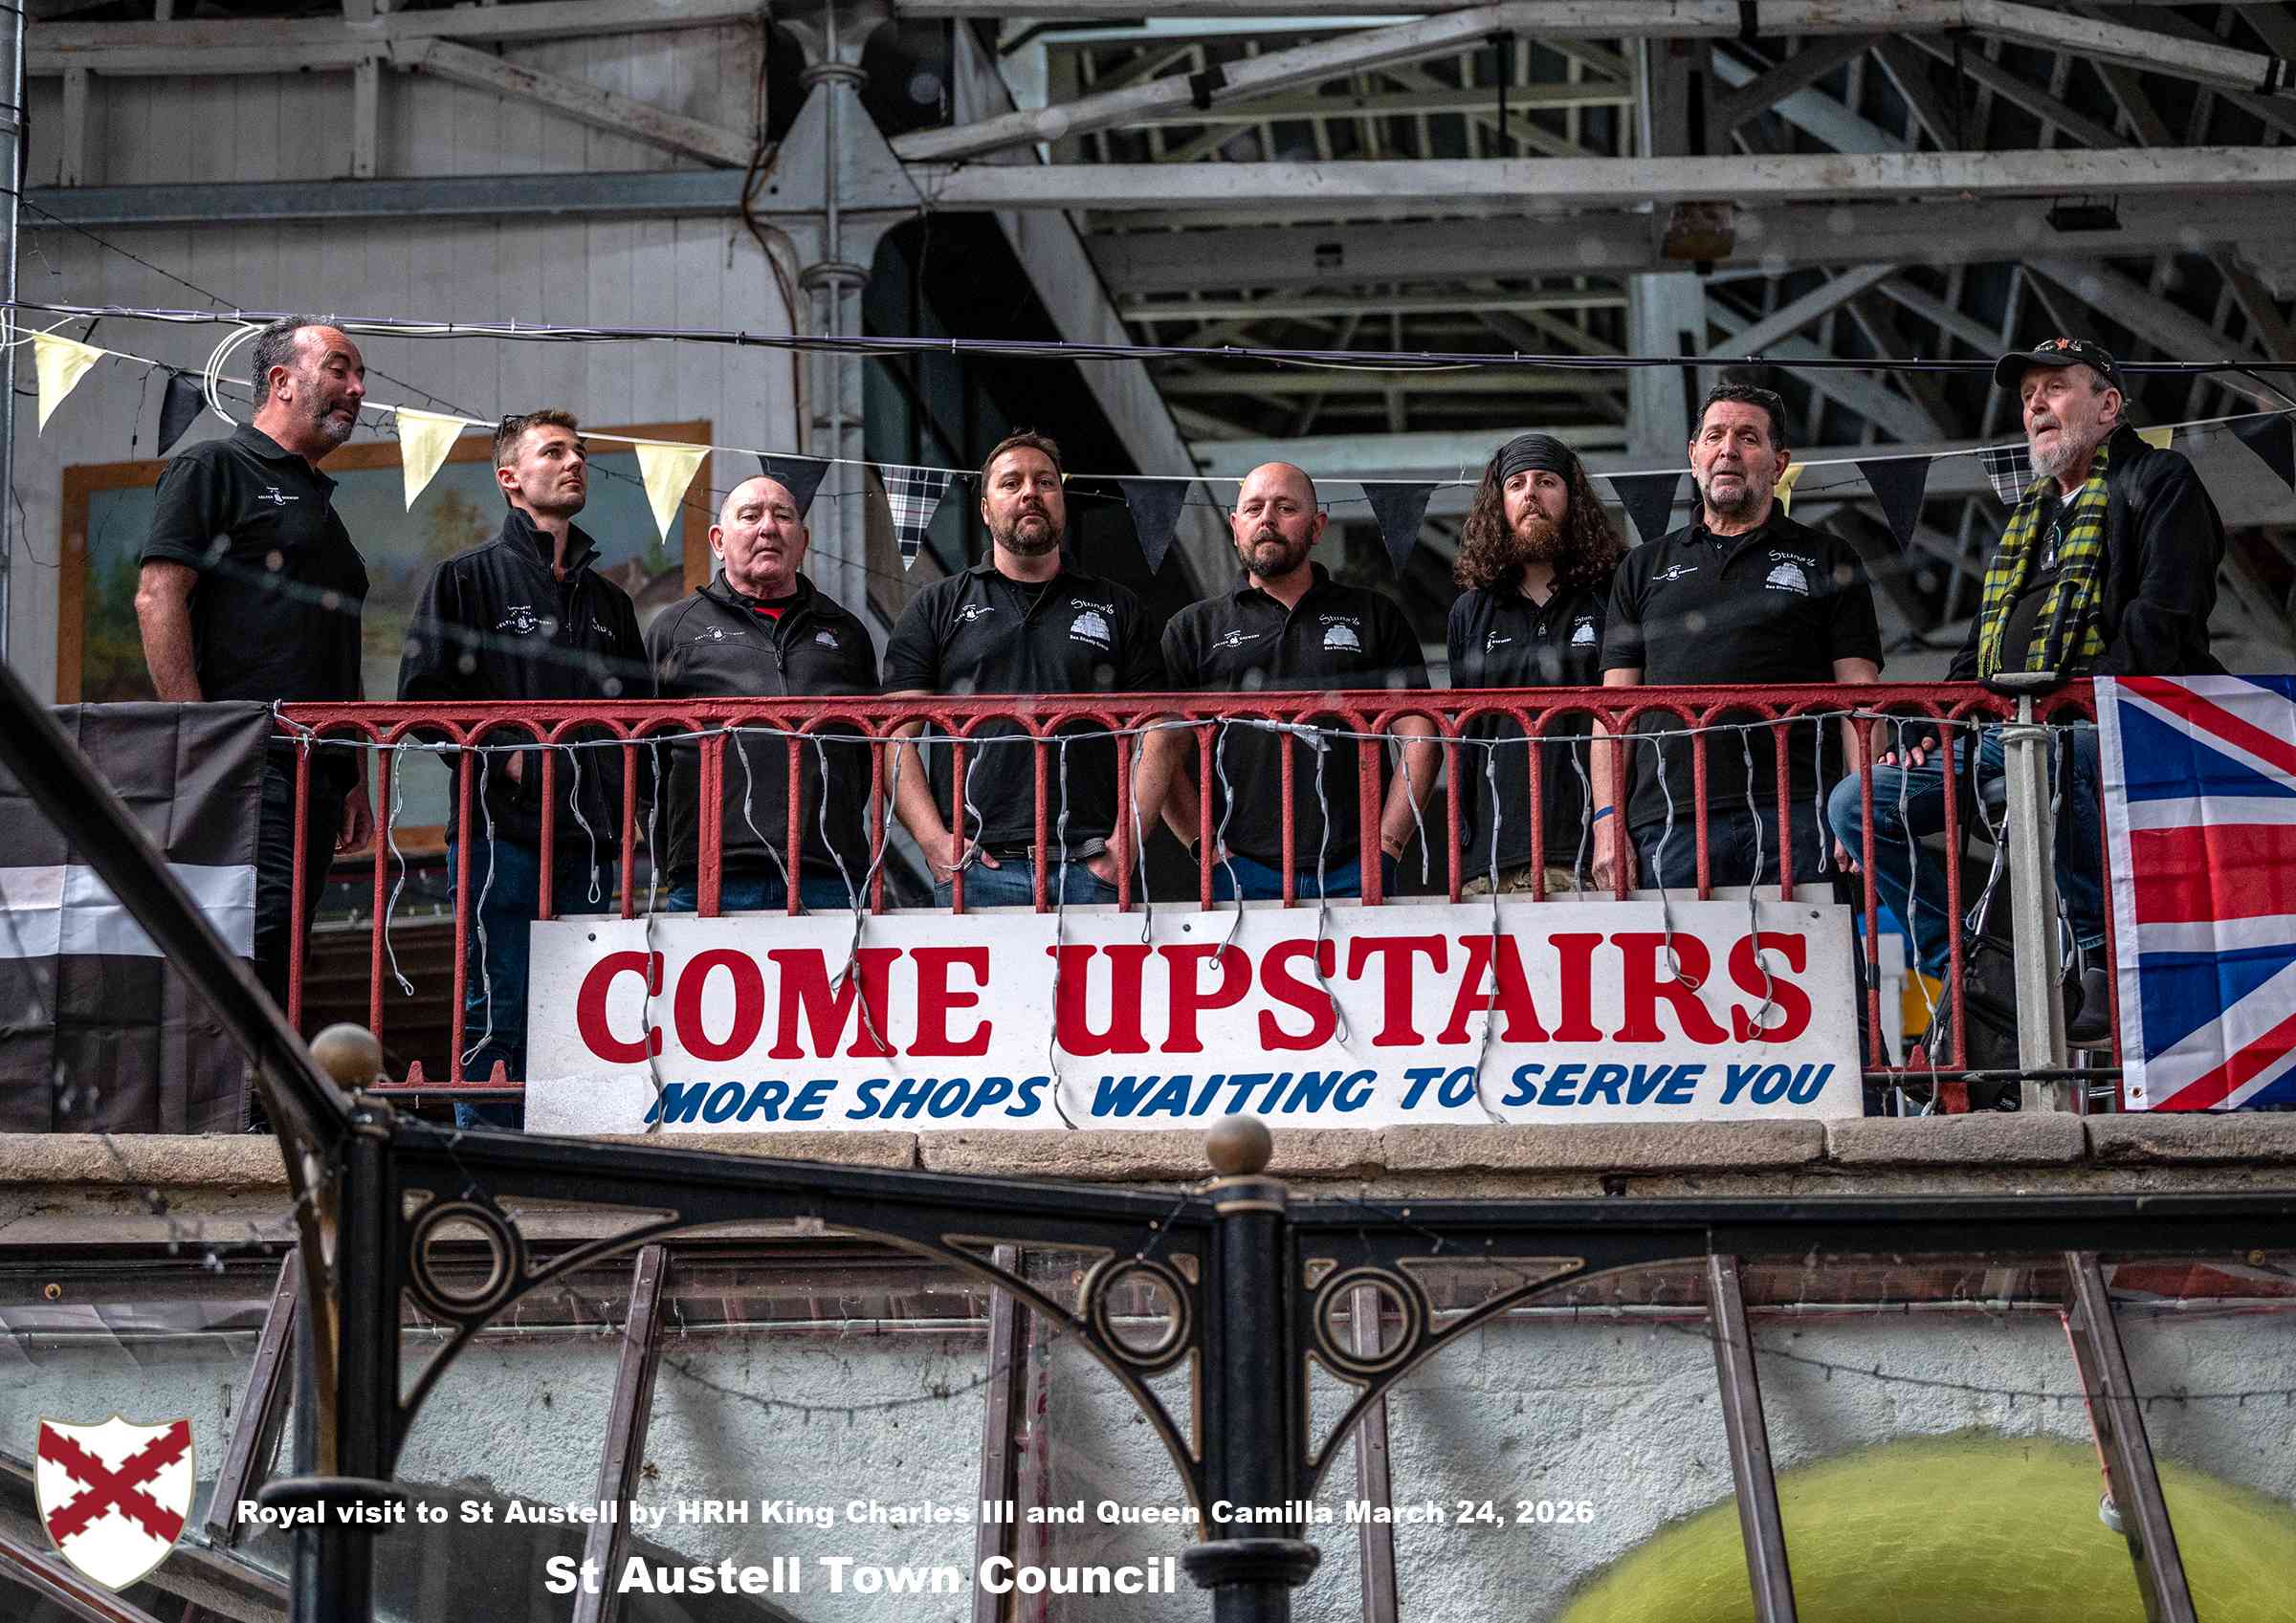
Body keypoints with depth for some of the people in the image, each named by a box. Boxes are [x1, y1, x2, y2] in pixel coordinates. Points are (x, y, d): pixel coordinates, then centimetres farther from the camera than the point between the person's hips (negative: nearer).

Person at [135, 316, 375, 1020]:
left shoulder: (319, 499, 28)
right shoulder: (214, 468, 3)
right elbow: (157, 598, -9)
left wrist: (357, 780, 21)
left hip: (317, 770, 8)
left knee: (283, 951, 4)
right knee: (262, 927, -21)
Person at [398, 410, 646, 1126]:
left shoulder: (608, 601, 23)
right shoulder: (468, 577, 6)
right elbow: (423, 692, -3)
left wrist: (614, 791, 9)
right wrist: (502, 754, -12)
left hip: (588, 840, 5)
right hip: (500, 830, -5)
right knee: (497, 1009, -8)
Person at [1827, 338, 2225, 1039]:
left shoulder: (2158, 481, 4)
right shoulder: (2028, 513, 28)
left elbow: (2167, 617, -11)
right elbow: (1980, 648, 29)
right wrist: (1930, 729, 12)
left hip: (2106, 725, -8)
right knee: (1857, 805, -4)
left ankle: (2104, 962, -26)